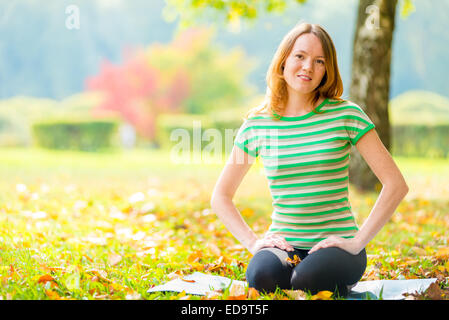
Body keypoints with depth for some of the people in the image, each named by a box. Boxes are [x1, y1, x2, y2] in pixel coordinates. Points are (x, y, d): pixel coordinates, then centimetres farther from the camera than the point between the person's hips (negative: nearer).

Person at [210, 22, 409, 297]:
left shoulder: (346, 115, -4)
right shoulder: (257, 125, 3)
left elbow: (396, 184, -6)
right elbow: (220, 197, 11)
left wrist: (358, 242, -11)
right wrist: (253, 242, -2)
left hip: (336, 243, -1)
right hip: (285, 244, 1)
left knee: (306, 282, -33)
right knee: (261, 277, -32)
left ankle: (342, 286, 1)